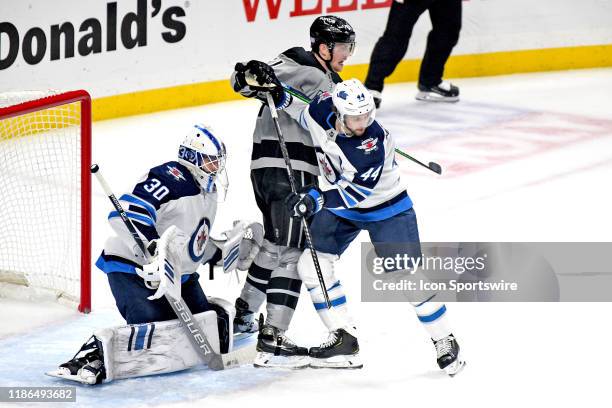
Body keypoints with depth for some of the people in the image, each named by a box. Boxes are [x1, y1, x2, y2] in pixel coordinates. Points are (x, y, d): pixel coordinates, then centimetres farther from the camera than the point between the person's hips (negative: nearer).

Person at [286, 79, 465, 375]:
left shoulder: (374, 145, -35)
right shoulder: (319, 109, -20)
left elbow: (354, 192, -39)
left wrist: (316, 200, -48)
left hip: (385, 208, -5)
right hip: (339, 206, 6)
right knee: (311, 264, -6)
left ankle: (444, 341, 9)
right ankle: (344, 339, 3)